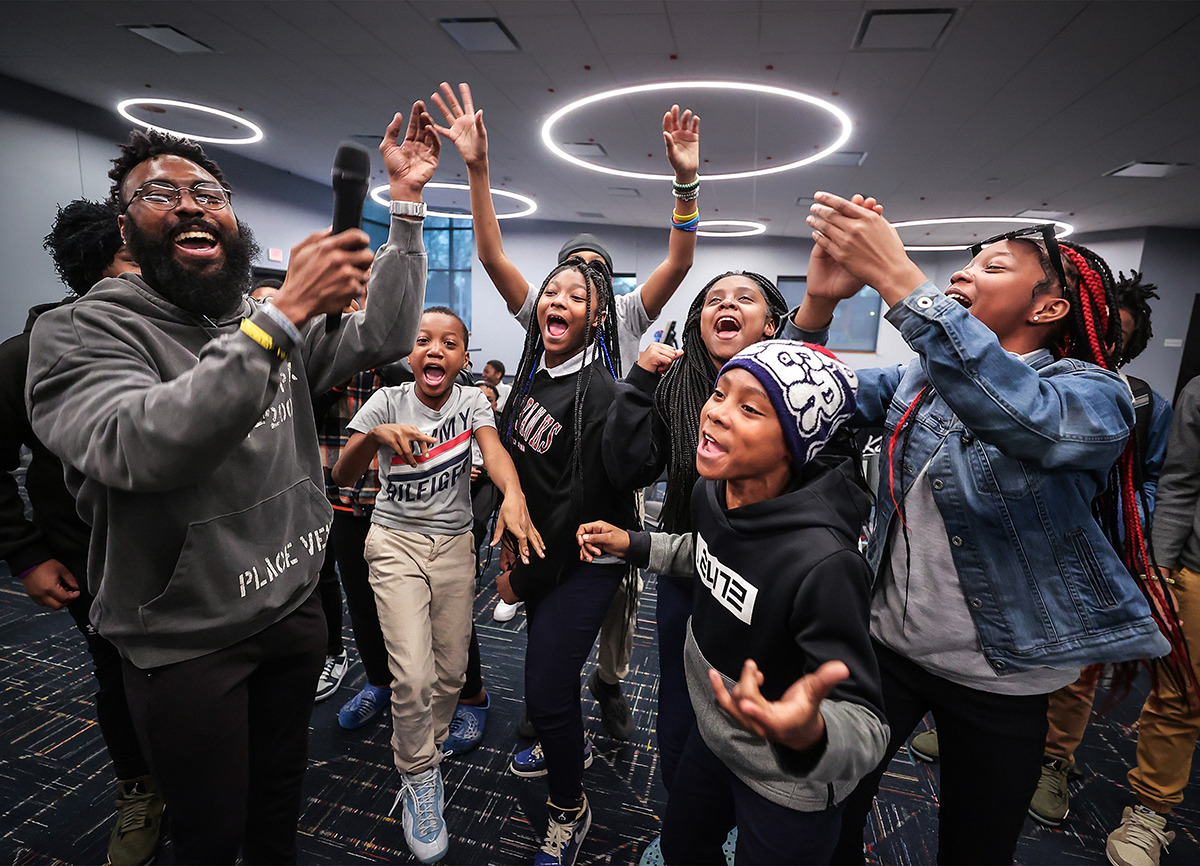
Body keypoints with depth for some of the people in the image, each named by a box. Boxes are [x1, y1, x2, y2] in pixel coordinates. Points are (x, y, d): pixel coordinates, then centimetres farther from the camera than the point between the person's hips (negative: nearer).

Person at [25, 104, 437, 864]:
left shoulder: (275, 322, 5)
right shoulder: (79, 332, -14)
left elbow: (384, 338, -3)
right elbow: (142, 448, -32)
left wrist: (406, 203, -8)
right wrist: (285, 316, -38)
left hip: (296, 610, 5)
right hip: (187, 645, -4)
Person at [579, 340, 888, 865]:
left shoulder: (823, 564, -38)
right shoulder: (711, 493, -16)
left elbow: (865, 724, -32)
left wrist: (811, 736, -53)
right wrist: (634, 545, 3)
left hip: (788, 787, -6)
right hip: (712, 733, 6)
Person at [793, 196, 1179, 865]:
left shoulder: (1095, 391, -14)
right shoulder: (922, 378, 1)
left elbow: (1026, 419, -37)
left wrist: (898, 279, -40)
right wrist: (820, 301, -26)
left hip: (996, 676, -2)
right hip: (886, 641, 3)